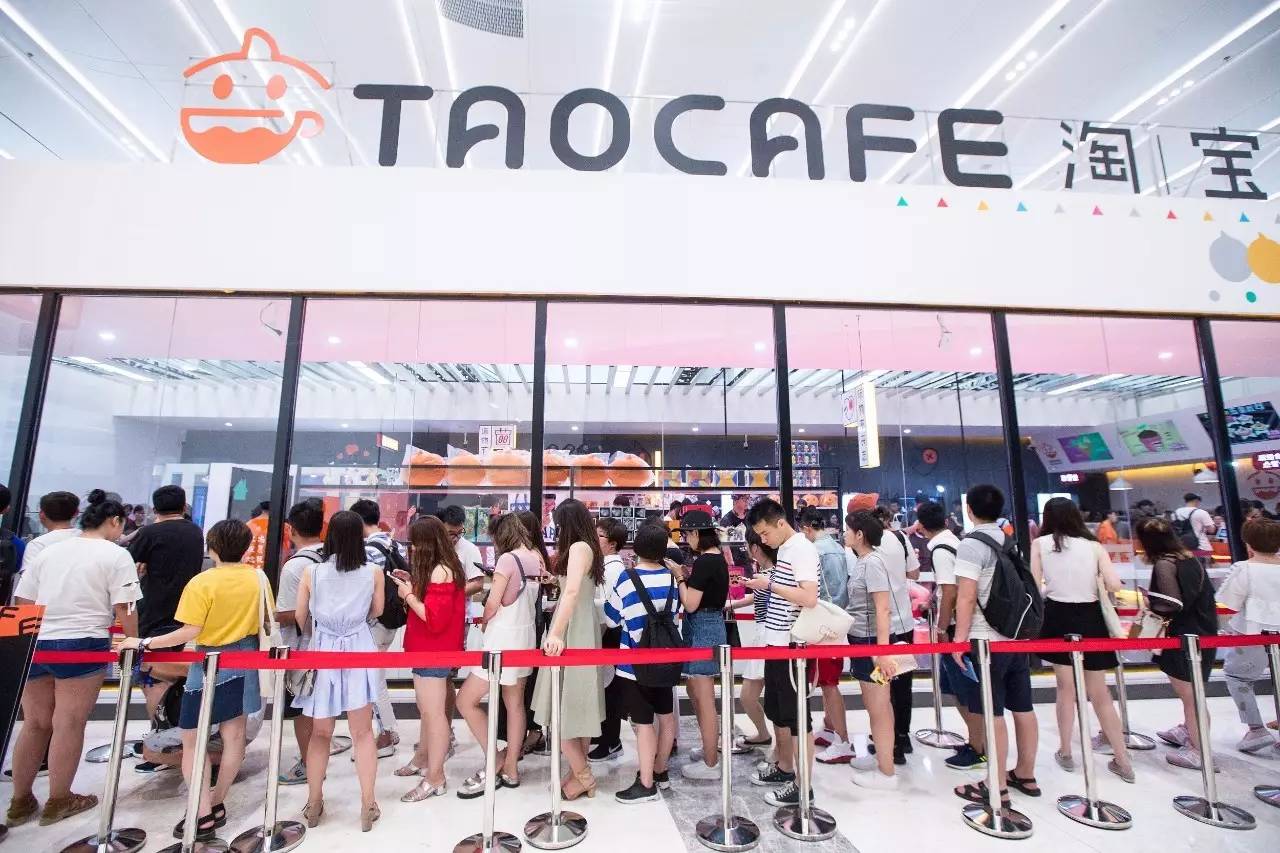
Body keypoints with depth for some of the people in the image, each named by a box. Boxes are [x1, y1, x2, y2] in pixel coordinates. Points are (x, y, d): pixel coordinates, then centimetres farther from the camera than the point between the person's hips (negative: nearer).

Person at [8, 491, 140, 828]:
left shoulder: (47, 551, 12)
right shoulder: (115, 554, -7)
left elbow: (23, 603, 14)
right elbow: (124, 610, -10)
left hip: (34, 644, 6)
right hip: (80, 645, -6)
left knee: (35, 723, 18)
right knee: (68, 725, 5)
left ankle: (20, 802, 29)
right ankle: (58, 802, 18)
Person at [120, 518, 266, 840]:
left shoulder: (202, 582, -16)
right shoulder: (257, 577, -3)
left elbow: (190, 632, -19)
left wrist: (144, 643, -11)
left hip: (209, 664, -5)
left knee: (192, 740, 8)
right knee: (234, 735, 14)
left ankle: (203, 815, 9)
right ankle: (217, 804, 28)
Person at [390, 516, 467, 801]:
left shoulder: (440, 572, -22)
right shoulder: (439, 569, 10)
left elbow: (434, 619, -24)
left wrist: (409, 595, -16)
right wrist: (413, 584, 5)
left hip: (434, 652, -10)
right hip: (429, 649, 10)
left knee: (433, 713, -1)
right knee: (427, 711, 24)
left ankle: (435, 779, 10)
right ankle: (422, 759, 41)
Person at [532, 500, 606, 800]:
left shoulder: (578, 547, -17)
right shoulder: (587, 548, 9)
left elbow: (572, 592, -30)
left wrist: (556, 633, -37)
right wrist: (556, 577, 30)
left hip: (570, 632, -9)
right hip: (581, 629, 10)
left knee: (561, 708, 0)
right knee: (576, 705, 15)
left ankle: (582, 775, 10)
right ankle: (580, 772, 25)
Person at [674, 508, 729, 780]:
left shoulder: (704, 561, -20)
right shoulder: (717, 557, 9)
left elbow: (690, 604, -19)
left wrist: (679, 576, -9)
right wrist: (688, 575, 7)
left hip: (702, 629, -10)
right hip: (711, 625, 10)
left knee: (704, 698, 2)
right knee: (694, 690, 22)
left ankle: (710, 764, 14)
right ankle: (712, 748, 35)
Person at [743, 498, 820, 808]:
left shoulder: (802, 550, -18)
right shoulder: (784, 550, 10)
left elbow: (810, 598, -27)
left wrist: (771, 585, -23)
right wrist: (762, 587, 5)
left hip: (792, 645, -10)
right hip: (777, 642, 10)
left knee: (796, 714, 3)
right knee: (777, 710, 20)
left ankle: (803, 785, 16)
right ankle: (783, 768, 36)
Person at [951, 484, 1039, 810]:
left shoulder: (971, 544, -14)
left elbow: (966, 597, -19)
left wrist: (959, 638, -14)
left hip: (986, 639, -8)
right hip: (1017, 635, 8)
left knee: (992, 713, -1)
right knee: (1023, 707, 15)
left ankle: (997, 787, 7)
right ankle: (1025, 774, 29)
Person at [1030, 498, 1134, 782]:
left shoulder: (1040, 544, -1)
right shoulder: (1094, 545, 3)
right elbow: (1114, 585, -7)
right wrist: (1095, 588, 13)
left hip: (1058, 617, -1)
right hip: (1090, 618, 2)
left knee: (1066, 687, 13)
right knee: (1099, 693, 15)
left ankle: (1065, 753, 21)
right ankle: (1123, 761, 22)